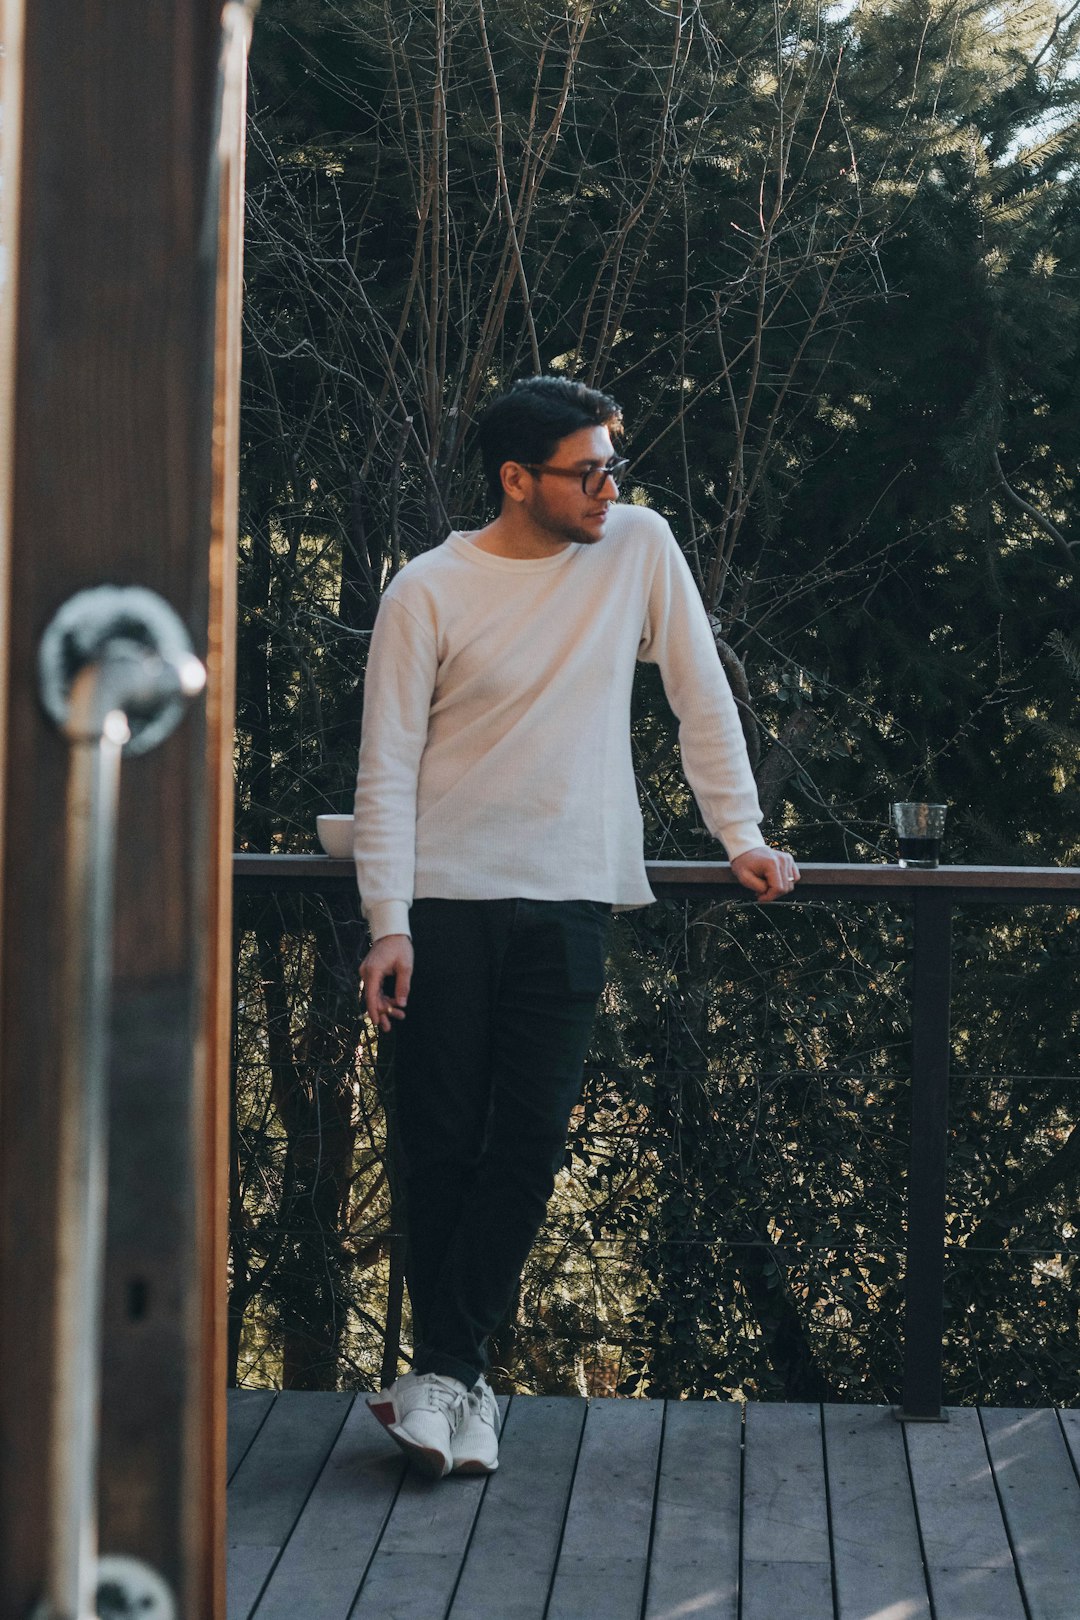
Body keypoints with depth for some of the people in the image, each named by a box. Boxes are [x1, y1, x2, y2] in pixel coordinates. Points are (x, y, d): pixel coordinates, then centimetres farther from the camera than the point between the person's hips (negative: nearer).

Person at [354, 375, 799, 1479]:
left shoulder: (640, 548, 3)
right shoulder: (427, 593, -3)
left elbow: (700, 696, 11)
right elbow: (387, 767, -4)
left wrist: (740, 834, 8)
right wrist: (387, 922, -11)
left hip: (570, 899, 2)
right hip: (447, 900, -1)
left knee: (529, 1141, -3)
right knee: (438, 1141, -2)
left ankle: (444, 1375, 5)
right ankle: (456, 1382, 6)